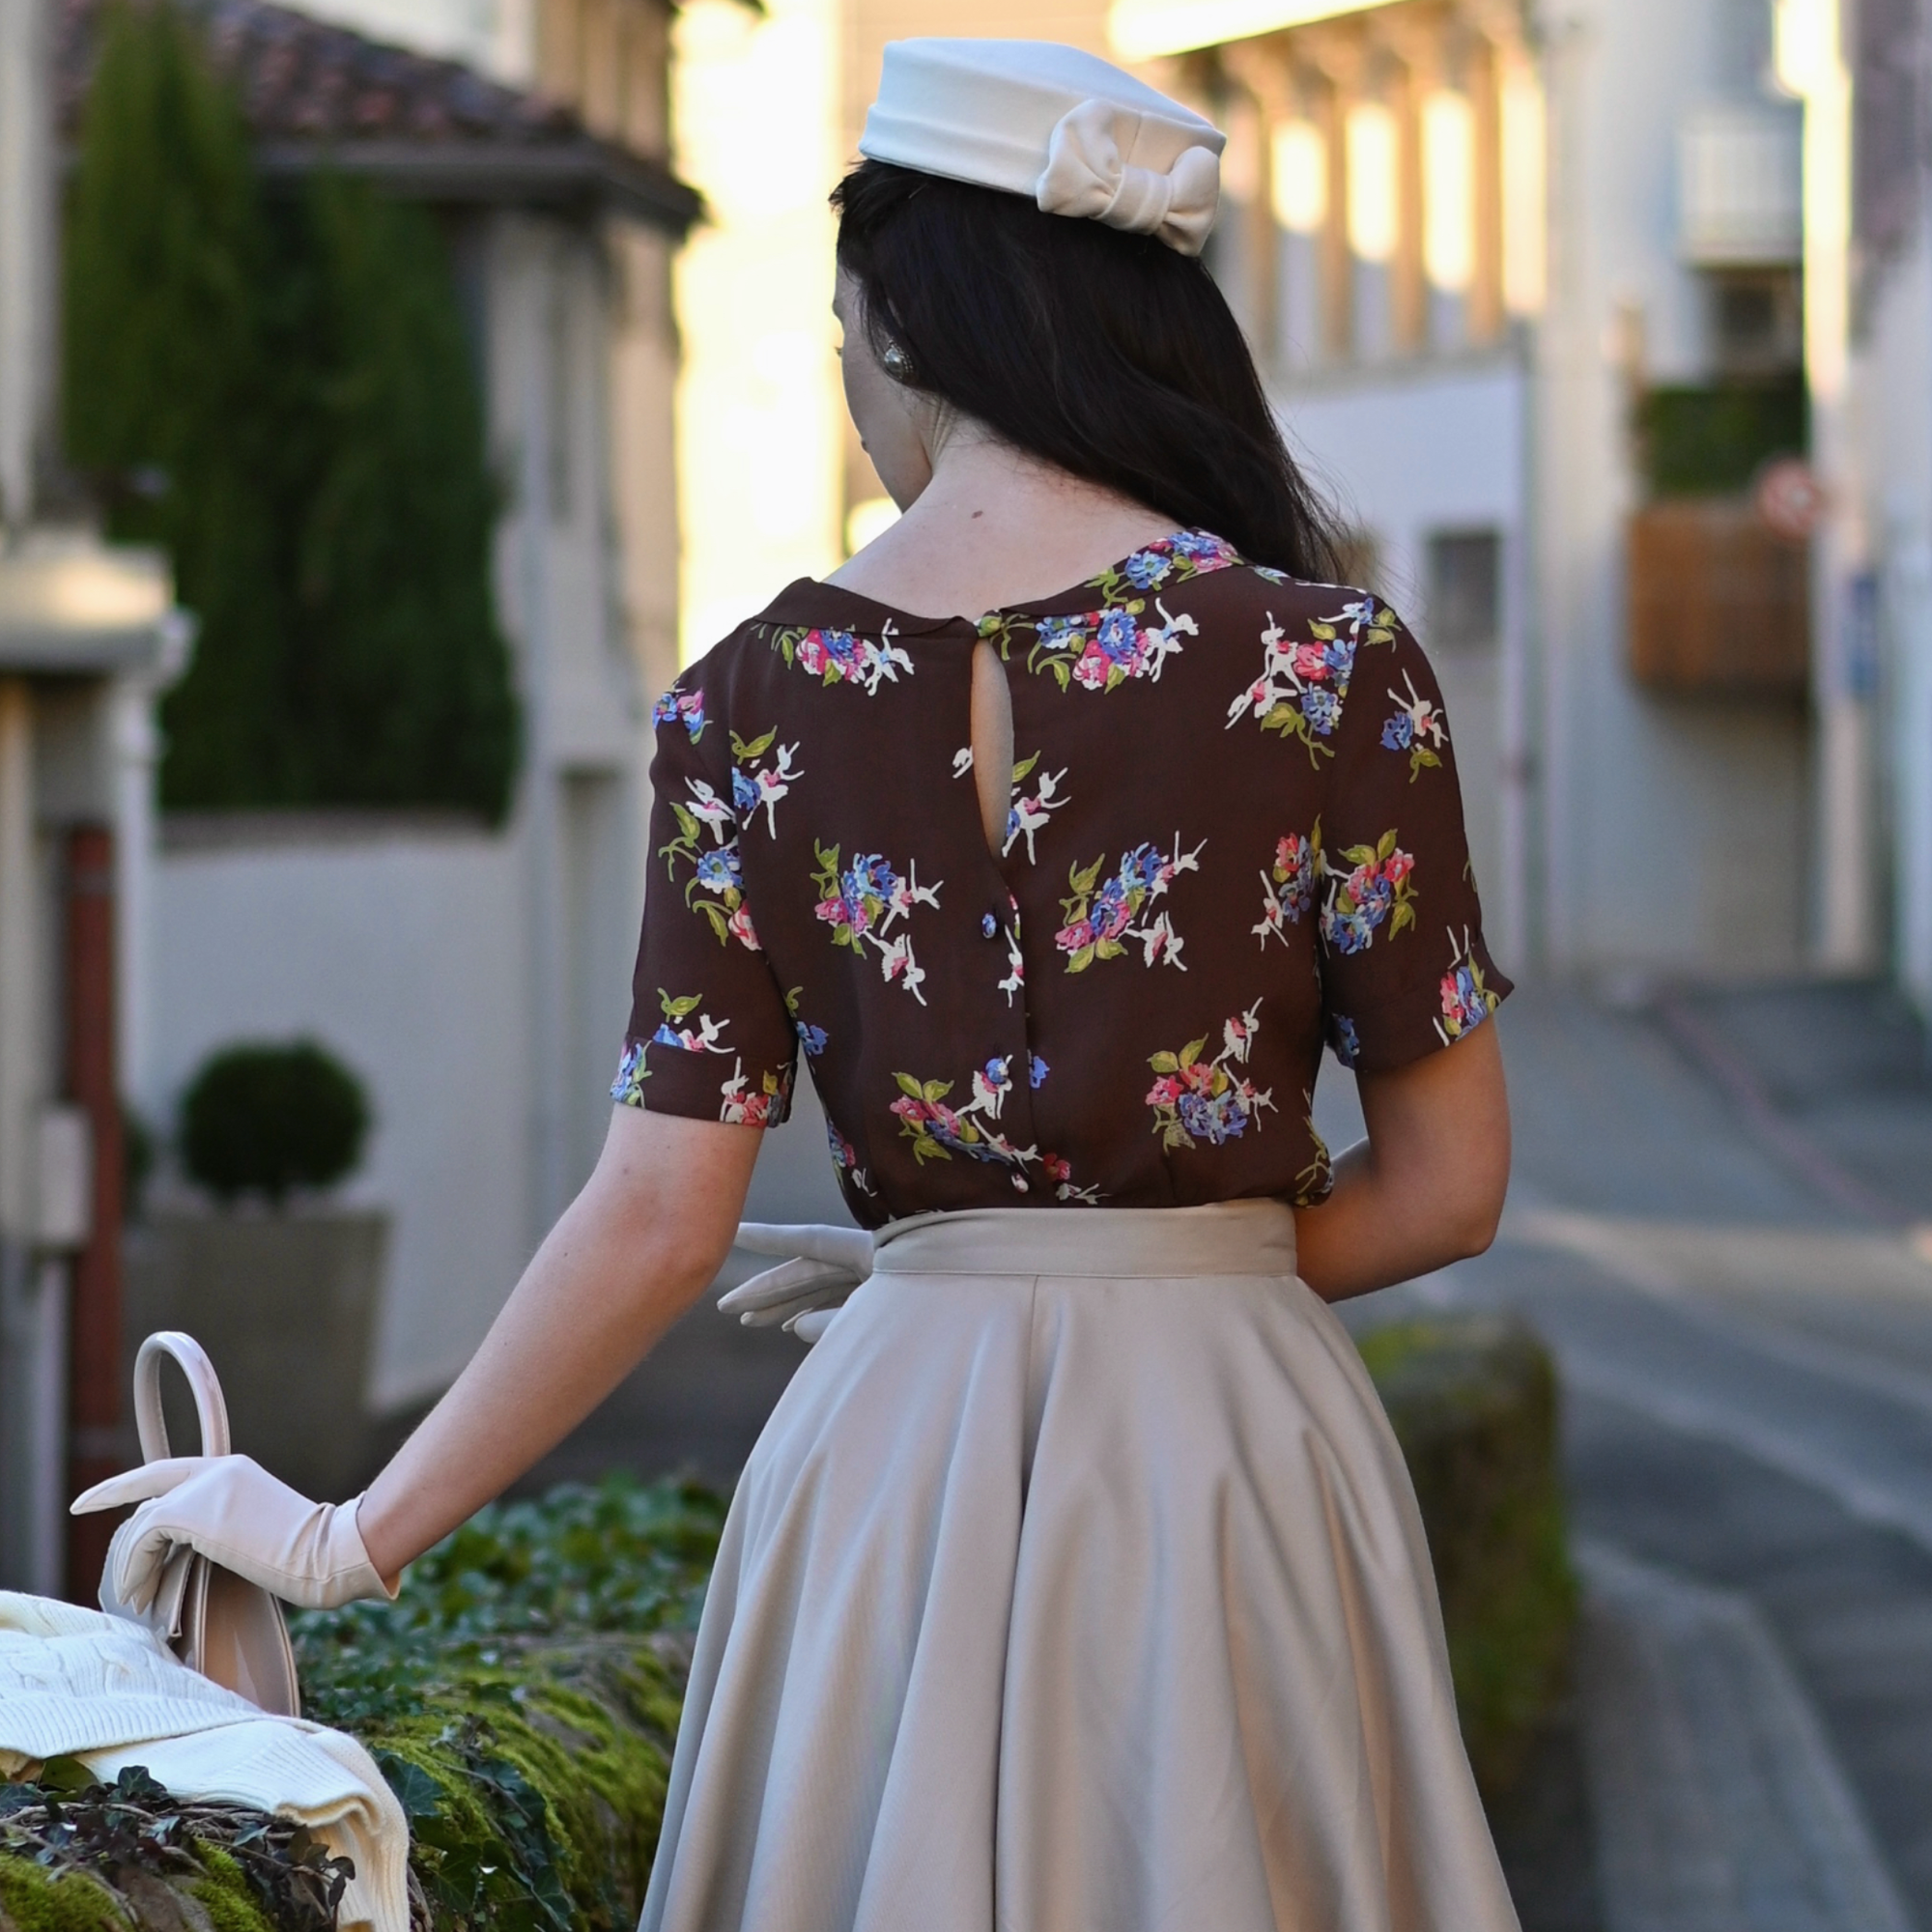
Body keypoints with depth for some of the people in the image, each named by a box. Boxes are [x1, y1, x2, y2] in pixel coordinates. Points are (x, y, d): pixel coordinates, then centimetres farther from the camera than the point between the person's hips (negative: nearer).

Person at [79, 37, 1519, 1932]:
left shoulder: (754, 700, -2)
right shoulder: (1328, 659, -6)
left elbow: (654, 1223, -5)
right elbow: (1448, 1182, -3)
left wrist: (349, 1535, 4)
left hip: (896, 1455, 2)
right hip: (1226, 1453, -1)